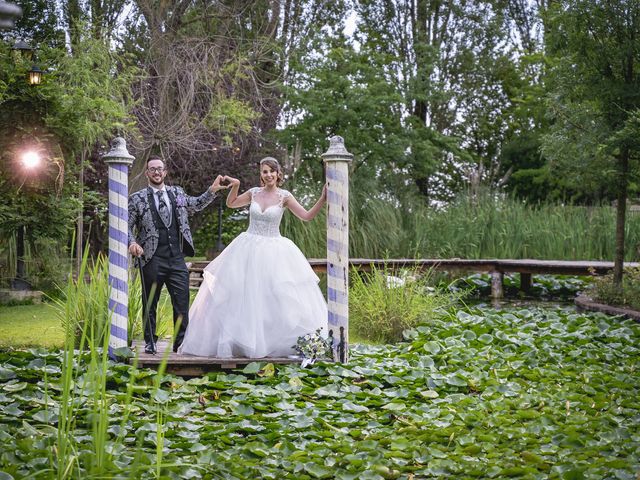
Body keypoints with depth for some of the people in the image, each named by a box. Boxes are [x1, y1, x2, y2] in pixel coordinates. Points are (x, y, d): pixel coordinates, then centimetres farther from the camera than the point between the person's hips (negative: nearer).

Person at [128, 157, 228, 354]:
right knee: (150, 304, 7)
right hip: (152, 260, -3)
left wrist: (212, 190, 19)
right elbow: (128, 226, 2)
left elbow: (196, 205, 30)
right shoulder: (137, 199, 2)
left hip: (177, 258, 3)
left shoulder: (177, 193, 13)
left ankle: (181, 343, 9)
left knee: (182, 302, 1)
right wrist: (132, 243, -16)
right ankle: (150, 342, 20)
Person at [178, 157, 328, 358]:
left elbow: (307, 216, -8)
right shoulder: (254, 192, 5)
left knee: (279, 299, -6)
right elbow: (231, 204, 20)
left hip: (273, 251, -3)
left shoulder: (284, 196, -4)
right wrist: (235, 186, 4)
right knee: (241, 296, 5)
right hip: (248, 249, 3)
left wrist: (323, 200, -18)